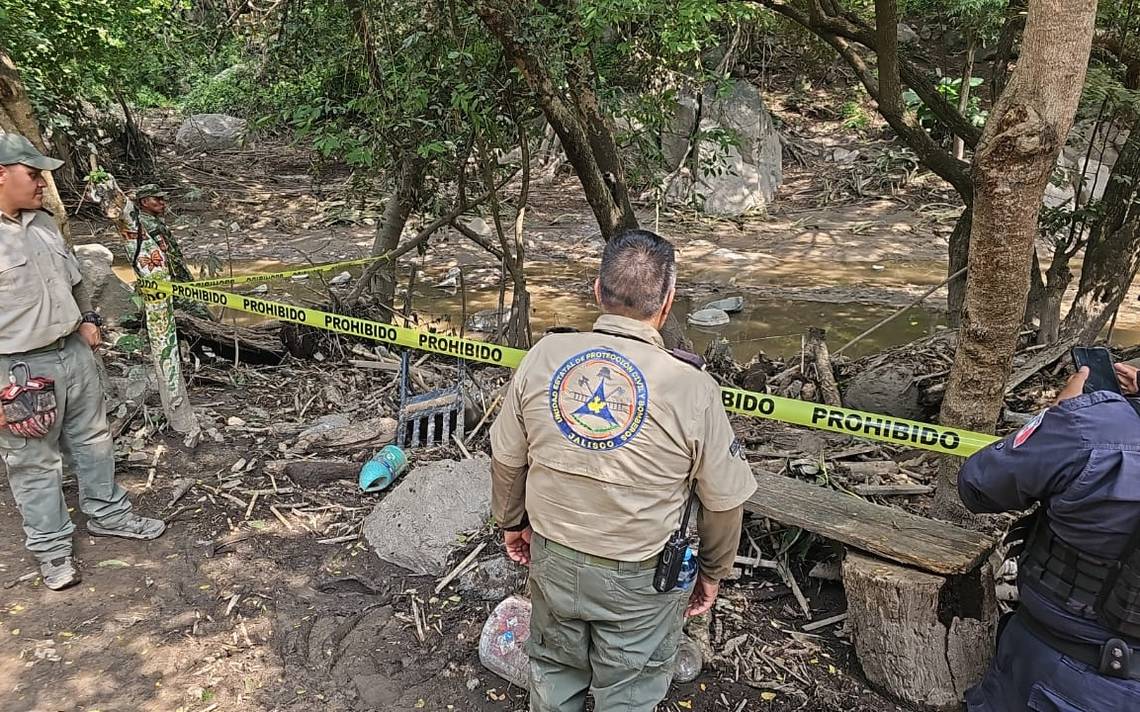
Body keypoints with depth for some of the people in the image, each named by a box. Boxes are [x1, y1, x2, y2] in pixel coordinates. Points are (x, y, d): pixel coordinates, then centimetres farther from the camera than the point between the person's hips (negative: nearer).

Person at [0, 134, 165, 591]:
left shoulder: (43, 223, 6)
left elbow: (74, 279, 22)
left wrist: (88, 318, 7)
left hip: (75, 352, 7)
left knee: (92, 440, 19)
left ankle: (107, 513, 37)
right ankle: (51, 547, 22)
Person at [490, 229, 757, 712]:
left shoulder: (544, 356, -14)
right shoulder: (691, 386, -22)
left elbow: (507, 459, -2)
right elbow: (724, 502, -11)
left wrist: (511, 522, 17)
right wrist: (712, 572, 8)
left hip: (552, 559, 3)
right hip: (640, 580, -2)